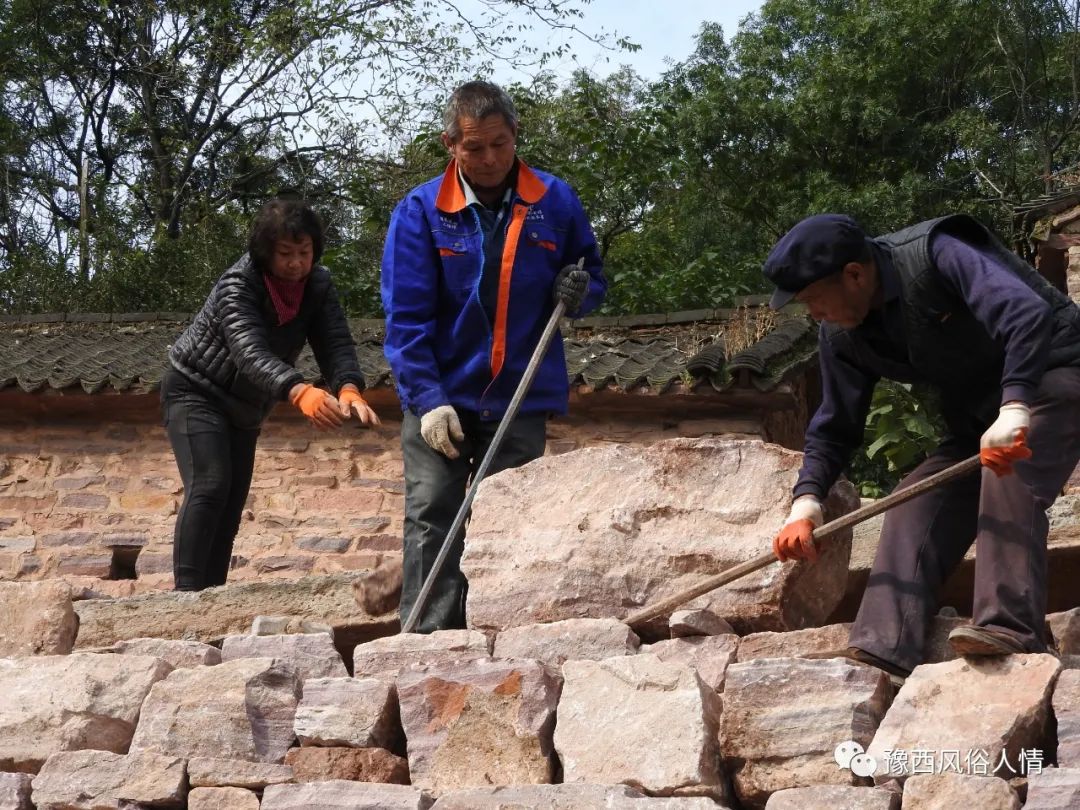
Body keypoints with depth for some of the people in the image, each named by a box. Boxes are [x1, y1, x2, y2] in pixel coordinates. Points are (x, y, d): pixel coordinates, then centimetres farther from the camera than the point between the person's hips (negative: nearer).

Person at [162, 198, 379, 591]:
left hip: (243, 408, 7)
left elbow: (335, 343, -22)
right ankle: (187, 594, -30)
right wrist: (300, 392, -61)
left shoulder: (318, 285, -11)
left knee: (231, 506, 3)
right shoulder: (237, 286, -28)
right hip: (195, 391, -7)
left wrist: (349, 389, -45)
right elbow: (250, 353, -43)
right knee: (209, 485, -25)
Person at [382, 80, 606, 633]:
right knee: (432, 523, -6)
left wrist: (580, 291, -11)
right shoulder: (420, 211, -5)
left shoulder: (555, 202, 0)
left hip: (522, 402, 2)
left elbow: (591, 275, 15)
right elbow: (405, 316, -7)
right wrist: (427, 399, -17)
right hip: (440, 401, -1)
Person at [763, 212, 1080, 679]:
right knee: (915, 508, -8)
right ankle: (882, 655, -17)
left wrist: (1013, 408, -50)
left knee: (1008, 475, -33)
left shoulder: (936, 255, -27)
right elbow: (835, 427, 5)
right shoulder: (842, 337, -3)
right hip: (979, 417, 8)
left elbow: (1026, 313, -39)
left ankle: (1011, 628, -42)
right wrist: (807, 499, -12)